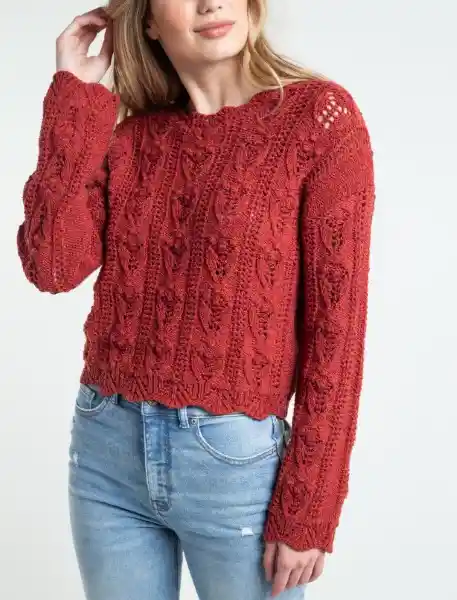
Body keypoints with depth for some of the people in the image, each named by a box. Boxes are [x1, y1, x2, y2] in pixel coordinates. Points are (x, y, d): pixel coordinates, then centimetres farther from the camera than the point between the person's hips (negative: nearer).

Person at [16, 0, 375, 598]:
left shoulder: (320, 115, -8)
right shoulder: (124, 130, 5)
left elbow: (335, 324, -10)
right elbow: (52, 265, -9)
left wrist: (307, 510, -10)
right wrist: (77, 96, -7)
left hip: (236, 460, -4)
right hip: (107, 448, 4)